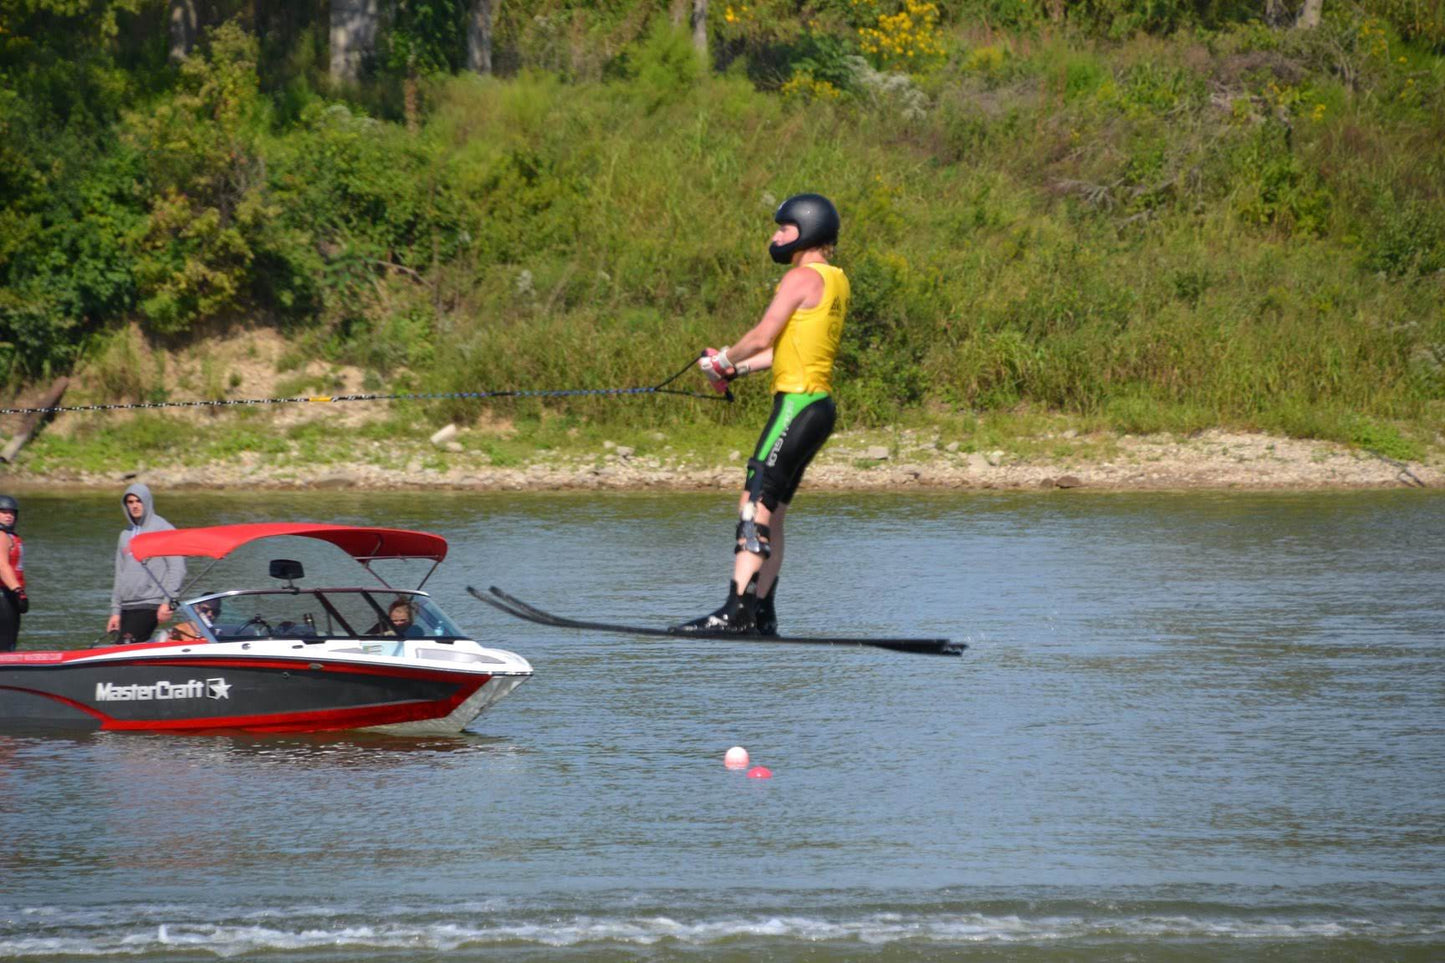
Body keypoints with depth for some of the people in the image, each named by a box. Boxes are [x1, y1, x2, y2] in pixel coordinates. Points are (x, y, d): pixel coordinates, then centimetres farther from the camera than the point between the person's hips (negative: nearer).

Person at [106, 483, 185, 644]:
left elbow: (177, 570, -7)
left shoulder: (164, 530, -1)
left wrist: (167, 602, -15)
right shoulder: (126, 535, 19)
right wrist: (115, 610, 15)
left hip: (150, 605, -7)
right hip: (127, 606, 7)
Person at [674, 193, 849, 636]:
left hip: (798, 404, -10)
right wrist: (736, 368, 23)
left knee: (755, 505, -16)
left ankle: (737, 610, -23)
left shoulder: (802, 278, -10)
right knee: (770, 514, 12)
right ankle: (762, 614, 14)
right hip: (819, 404, 10)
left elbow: (763, 337, -12)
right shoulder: (834, 281, 19)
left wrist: (725, 358, 5)